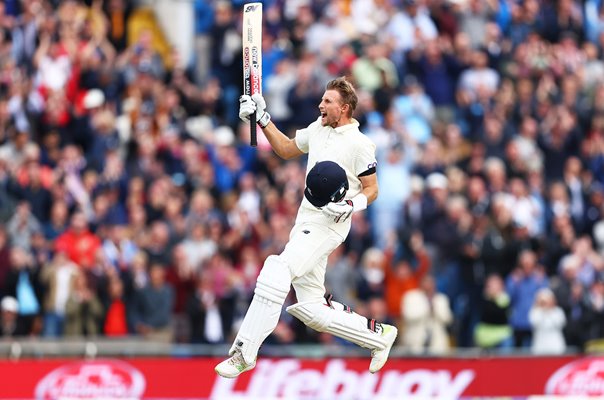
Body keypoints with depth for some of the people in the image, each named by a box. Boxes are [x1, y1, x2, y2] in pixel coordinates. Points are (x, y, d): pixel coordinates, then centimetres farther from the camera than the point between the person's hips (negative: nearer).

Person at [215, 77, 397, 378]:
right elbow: (286, 150, 28)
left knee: (277, 271, -26)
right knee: (311, 311, 6)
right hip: (305, 223, 9)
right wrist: (262, 119, 19)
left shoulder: (359, 143, -8)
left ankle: (244, 352, -27)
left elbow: (371, 189, -4)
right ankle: (378, 335, 21)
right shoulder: (318, 129, 14)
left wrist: (350, 206, -22)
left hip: (329, 224, -9)